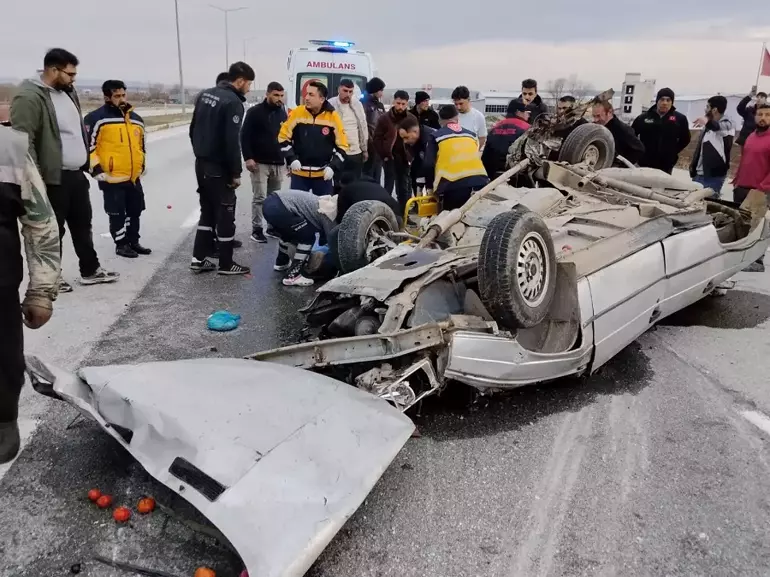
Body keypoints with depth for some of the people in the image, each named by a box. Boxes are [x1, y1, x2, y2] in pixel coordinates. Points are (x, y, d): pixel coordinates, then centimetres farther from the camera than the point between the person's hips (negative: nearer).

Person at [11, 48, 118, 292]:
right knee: (53, 230, 3)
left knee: (83, 225, 16)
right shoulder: (29, 97, -17)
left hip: (76, 174, 9)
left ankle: (90, 270, 28)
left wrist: (88, 159, 19)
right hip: (53, 178, -9)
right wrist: (36, 177, -22)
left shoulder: (68, 93, 12)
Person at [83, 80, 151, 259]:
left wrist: (141, 165, 20)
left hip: (134, 177, 7)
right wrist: (96, 169, -14)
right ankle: (121, 244, 16)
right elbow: (87, 146, -12)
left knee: (135, 211, 15)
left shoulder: (136, 119, 11)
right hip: (112, 178, -6)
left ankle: (133, 242, 30)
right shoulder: (97, 118, -11)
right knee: (117, 214, 3)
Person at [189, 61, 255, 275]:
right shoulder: (233, 102, -17)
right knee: (225, 213, 1)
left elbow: (193, 129, 15)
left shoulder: (205, 94, 10)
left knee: (207, 211, 16)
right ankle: (226, 264, 8)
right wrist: (236, 173, -15)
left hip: (201, 164, 9)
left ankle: (199, 258, 17)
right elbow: (232, 141, -21)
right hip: (219, 167, -8)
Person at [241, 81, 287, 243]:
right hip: (259, 163, -5)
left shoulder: (283, 113, 13)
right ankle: (257, 230, 0)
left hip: (278, 163, 5)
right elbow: (245, 136, -7)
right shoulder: (254, 112, -4)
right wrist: (248, 158, -15)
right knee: (259, 198, -6)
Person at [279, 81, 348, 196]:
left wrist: (333, 167, -13)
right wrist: (291, 159, -10)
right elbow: (283, 137, 2)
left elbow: (342, 146, -2)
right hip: (299, 174, 1)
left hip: (324, 175, 0)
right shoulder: (297, 113, -5)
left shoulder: (333, 117, -7)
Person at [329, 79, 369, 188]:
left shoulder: (358, 104, 8)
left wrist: (365, 149, 15)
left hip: (356, 153, 5)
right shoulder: (330, 105, -9)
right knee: (337, 186, 1)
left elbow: (363, 128, 14)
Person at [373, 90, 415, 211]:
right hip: (390, 158, -3)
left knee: (404, 188, 9)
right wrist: (384, 155, -8)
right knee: (389, 186, -3)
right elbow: (377, 139, -2)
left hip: (404, 158, 3)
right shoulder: (385, 118, -3)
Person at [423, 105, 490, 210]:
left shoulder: (437, 136, 10)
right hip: (479, 182, 4)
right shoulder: (471, 134, 22)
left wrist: (431, 186, 18)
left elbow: (429, 164, 5)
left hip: (453, 186, -4)